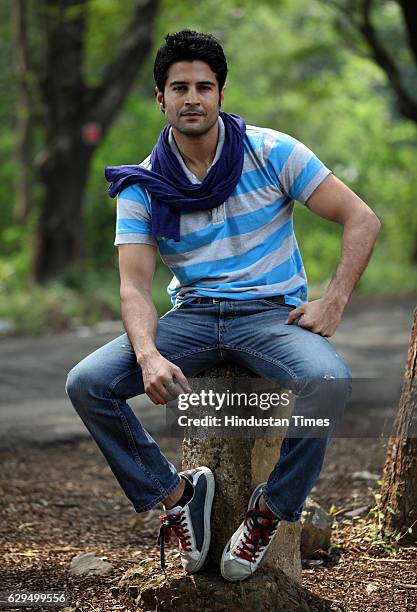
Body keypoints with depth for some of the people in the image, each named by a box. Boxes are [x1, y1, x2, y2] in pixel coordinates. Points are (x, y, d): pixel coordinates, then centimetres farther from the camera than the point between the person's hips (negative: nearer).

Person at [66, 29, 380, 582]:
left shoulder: (271, 153, -3)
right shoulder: (142, 187, 2)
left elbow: (362, 220, -2)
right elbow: (135, 287, -6)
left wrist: (334, 302, -14)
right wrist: (149, 356, -27)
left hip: (274, 313, -2)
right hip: (193, 316, 2)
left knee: (329, 381, -36)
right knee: (87, 383, -20)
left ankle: (272, 509, -13)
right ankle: (175, 492, 0)